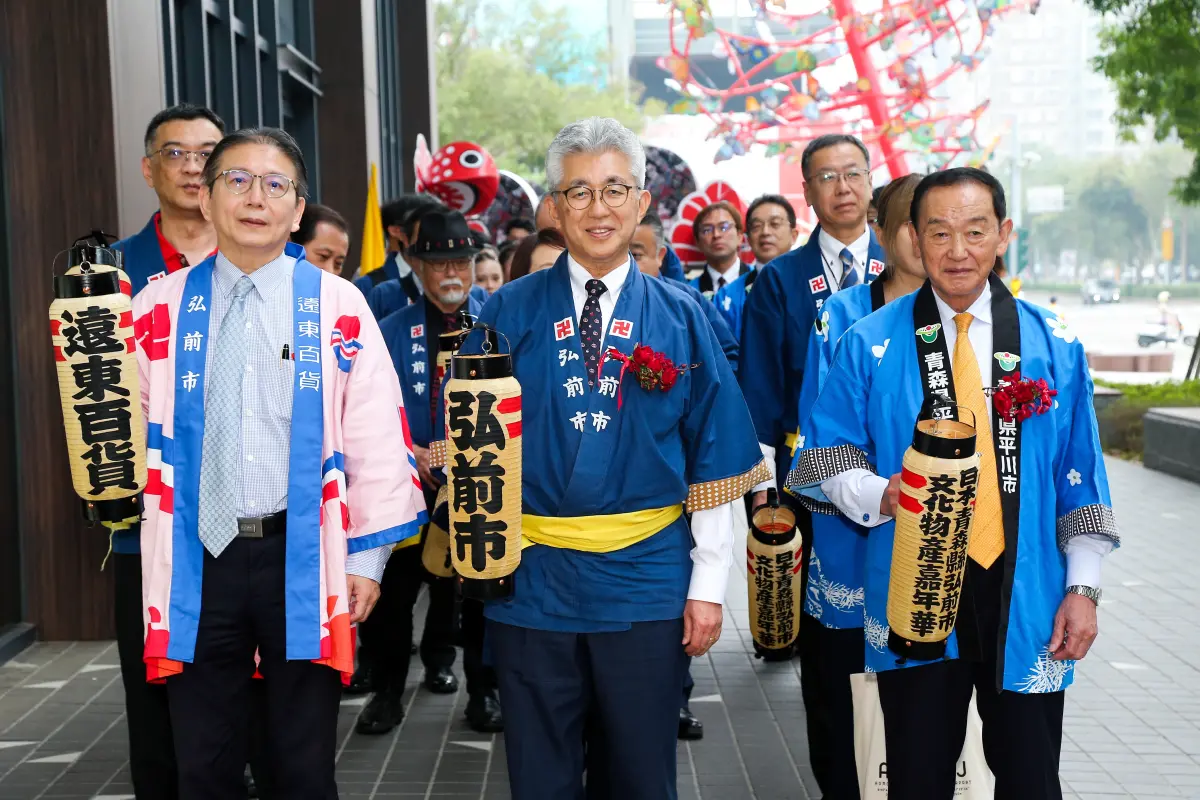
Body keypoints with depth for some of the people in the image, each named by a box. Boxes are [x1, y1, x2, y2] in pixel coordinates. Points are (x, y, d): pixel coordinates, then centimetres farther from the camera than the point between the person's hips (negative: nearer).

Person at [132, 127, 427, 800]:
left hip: (303, 559, -1)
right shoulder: (160, 308, 4)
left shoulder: (338, 307, 0)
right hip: (198, 559, 1)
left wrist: (368, 557, -3)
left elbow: (377, 439, -1)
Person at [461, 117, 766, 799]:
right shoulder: (510, 312, 2)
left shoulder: (680, 319, 3)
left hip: (646, 580, 0)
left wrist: (709, 584, -2)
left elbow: (714, 458, 2)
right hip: (532, 580, 0)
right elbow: (466, 439, 4)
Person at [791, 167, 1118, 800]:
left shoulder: (1054, 347, 4)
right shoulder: (870, 345, -1)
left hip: (1027, 601, 1)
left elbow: (1079, 480, 6)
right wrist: (882, 495, -17)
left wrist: (1083, 588, 1)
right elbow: (827, 461, 2)